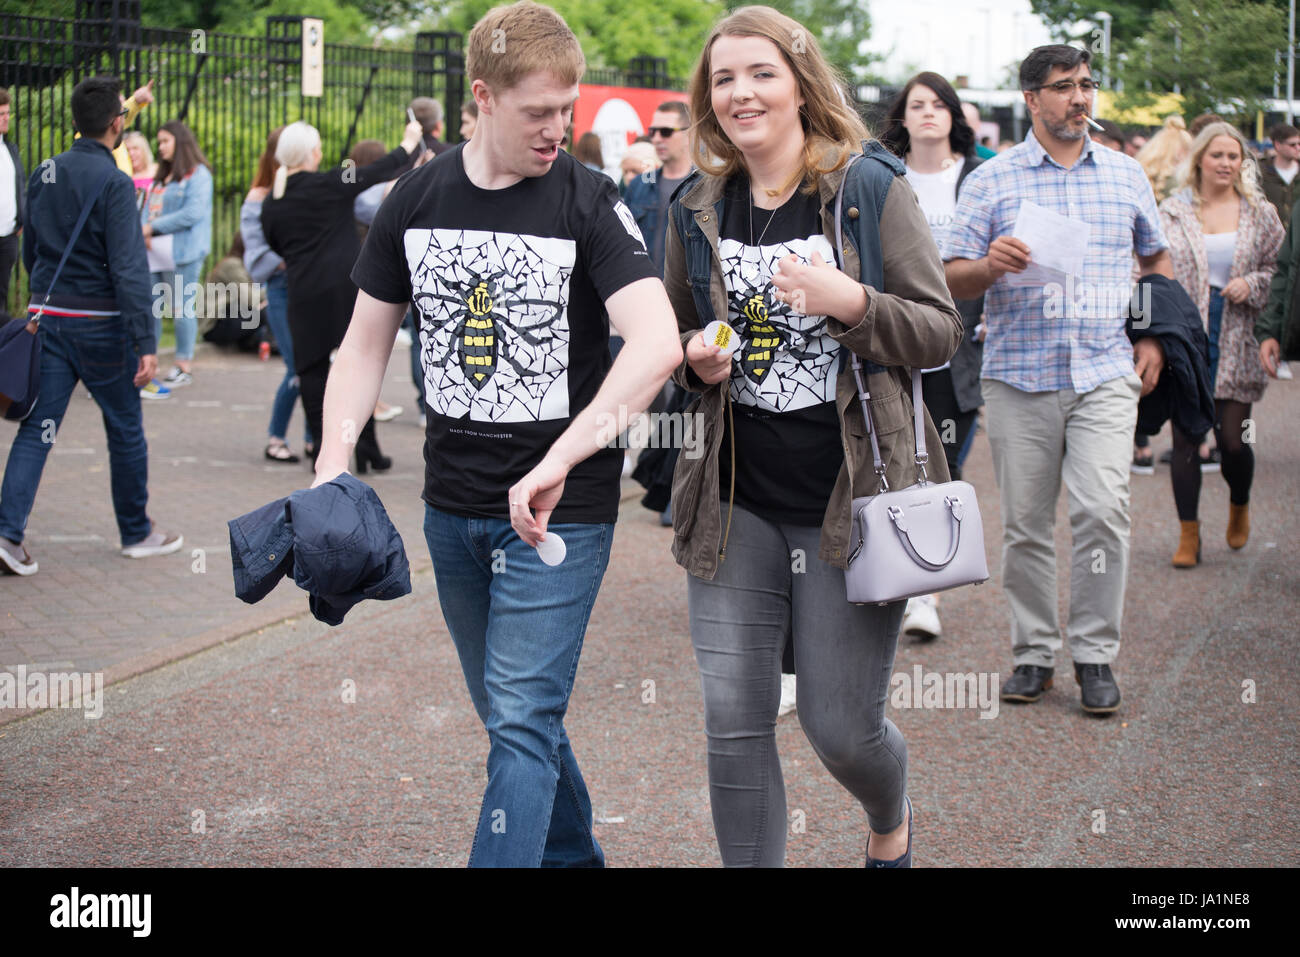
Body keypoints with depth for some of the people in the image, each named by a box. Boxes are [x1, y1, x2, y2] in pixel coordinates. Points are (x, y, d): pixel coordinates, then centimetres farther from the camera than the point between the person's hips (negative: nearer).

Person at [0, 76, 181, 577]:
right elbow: (129, 268, -20)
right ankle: (137, 531, 23)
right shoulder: (113, 183, -15)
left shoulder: (43, 175, 7)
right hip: (100, 324, -5)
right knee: (125, 428, 11)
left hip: (46, 318, 6)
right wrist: (146, 343, -21)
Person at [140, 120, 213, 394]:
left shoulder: (198, 175, -6)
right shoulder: (161, 176, 21)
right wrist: (145, 232, -3)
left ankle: (184, 365, 6)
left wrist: (155, 227, -13)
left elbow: (193, 213, -15)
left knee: (181, 308, -3)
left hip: (182, 253, -8)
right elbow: (149, 208, 18)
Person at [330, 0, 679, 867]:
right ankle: (574, 855, 37)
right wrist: (334, 467, -5)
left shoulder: (589, 202, -11)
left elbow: (657, 343, -24)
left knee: (522, 720, -9)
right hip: (453, 504, 5)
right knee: (510, 712, 18)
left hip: (561, 507, -5)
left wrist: (559, 461, -33)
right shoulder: (417, 199, 2)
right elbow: (368, 341, 10)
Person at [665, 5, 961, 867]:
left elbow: (941, 333, -4)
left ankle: (891, 818, 38)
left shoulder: (873, 189, -4)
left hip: (850, 497, -3)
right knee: (734, 722, -1)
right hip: (736, 502, 3)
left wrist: (849, 301, -21)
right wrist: (695, 360, -2)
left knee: (843, 727, 4)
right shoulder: (697, 210, 8)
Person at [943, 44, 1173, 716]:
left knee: (1103, 510, -11)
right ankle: (1033, 652, 16)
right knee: (1025, 523, 3)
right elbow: (951, 280, 0)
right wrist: (991, 265, -21)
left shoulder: (1126, 175, 12)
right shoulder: (991, 181, 4)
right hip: (1018, 376, -1)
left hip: (1106, 375, 1)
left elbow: (1157, 259, 24)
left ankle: (1094, 653, 1)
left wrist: (1154, 338, 13)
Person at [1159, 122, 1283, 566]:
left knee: (1233, 440, -2)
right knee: (1186, 439, 0)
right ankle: (1189, 536, 10)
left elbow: (1279, 268, 11)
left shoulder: (1260, 213, 5)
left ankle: (1239, 507, 30)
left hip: (1236, 341, 0)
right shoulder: (1173, 212, 4)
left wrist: (1251, 284, -9)